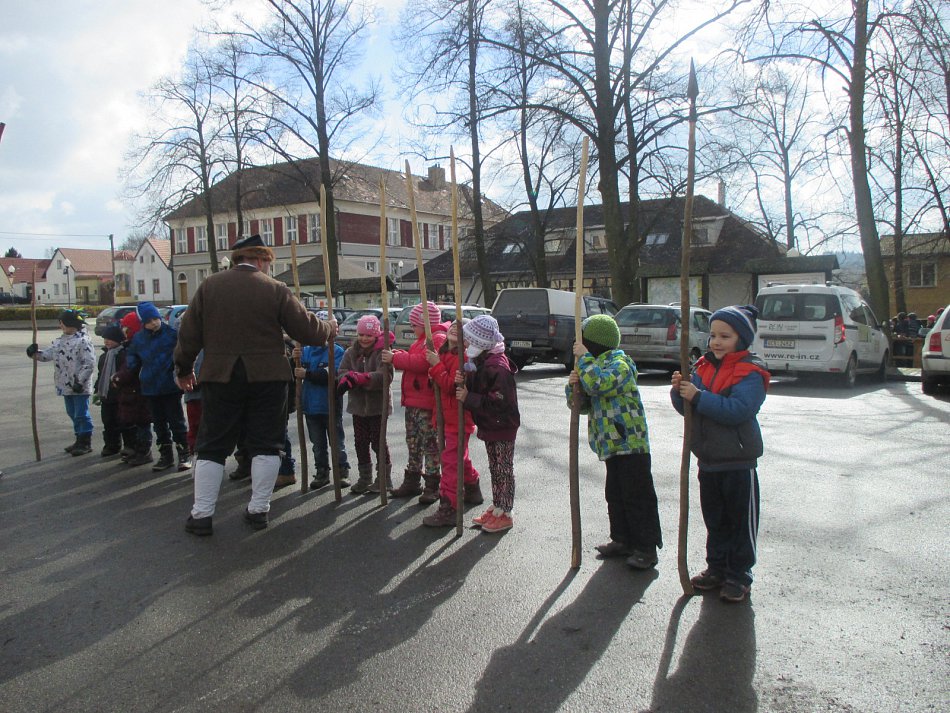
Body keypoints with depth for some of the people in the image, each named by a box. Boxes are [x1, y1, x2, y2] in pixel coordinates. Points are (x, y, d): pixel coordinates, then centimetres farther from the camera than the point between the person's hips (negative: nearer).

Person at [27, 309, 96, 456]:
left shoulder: (83, 341, -15)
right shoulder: (59, 341, 12)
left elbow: (89, 363, -19)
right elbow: (47, 354, 12)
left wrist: (80, 381, -20)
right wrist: (34, 353, -8)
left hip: (80, 387, -9)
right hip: (65, 386, 9)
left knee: (81, 415, -2)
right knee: (73, 414, 17)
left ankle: (86, 442, 7)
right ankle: (80, 440, 28)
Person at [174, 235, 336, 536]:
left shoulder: (209, 286, 2)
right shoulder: (276, 290, -4)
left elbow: (189, 333, 4)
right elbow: (307, 329, -2)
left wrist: (184, 369, 18)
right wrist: (329, 328, 19)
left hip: (220, 377, 2)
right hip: (267, 377, -1)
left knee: (212, 446, 9)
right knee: (265, 445, 10)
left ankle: (201, 514, 11)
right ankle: (258, 509, 14)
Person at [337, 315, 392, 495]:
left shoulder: (382, 352, -12)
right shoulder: (351, 353, 7)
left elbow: (383, 376, -26)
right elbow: (341, 373, -3)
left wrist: (358, 378, -32)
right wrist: (349, 378, -26)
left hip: (377, 405, -5)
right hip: (358, 405, 6)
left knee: (378, 441, 3)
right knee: (360, 442, 12)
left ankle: (384, 477, 18)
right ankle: (364, 478, 25)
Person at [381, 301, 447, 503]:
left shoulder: (437, 339, -14)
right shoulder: (422, 340, 21)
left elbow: (422, 362, -25)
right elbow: (412, 359, 21)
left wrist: (395, 359, -19)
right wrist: (395, 355, 3)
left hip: (427, 403, -10)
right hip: (413, 400, 10)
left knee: (430, 444, -2)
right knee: (413, 443, 16)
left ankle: (432, 485, 5)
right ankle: (412, 481, 25)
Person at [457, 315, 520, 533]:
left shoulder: (498, 367, -25)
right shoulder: (480, 362, 6)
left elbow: (498, 402, -29)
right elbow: (477, 389, 11)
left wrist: (468, 398, -24)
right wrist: (464, 382, -11)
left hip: (502, 427, -9)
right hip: (489, 425, 9)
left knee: (503, 471, 3)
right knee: (494, 469, 18)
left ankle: (504, 513, 13)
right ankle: (496, 508, 30)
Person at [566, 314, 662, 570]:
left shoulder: (619, 364, -13)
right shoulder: (598, 366, 17)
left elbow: (598, 384, -32)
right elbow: (582, 404, 15)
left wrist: (584, 357, -19)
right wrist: (573, 385, -6)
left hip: (630, 444, -10)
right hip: (612, 445, 10)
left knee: (637, 497, -3)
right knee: (615, 495, 16)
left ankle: (646, 548, 5)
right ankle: (623, 540, 28)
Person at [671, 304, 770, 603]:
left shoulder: (750, 372, -13)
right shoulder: (704, 366, 7)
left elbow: (738, 410, -27)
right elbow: (688, 407, 8)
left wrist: (698, 396, -29)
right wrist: (679, 391, -12)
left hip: (738, 461, -6)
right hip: (707, 460, 6)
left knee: (741, 522, 6)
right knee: (714, 520, 18)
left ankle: (739, 576, 18)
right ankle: (716, 568, 30)